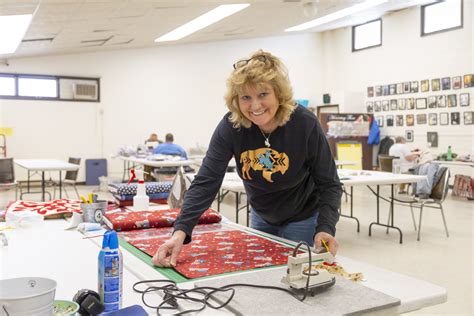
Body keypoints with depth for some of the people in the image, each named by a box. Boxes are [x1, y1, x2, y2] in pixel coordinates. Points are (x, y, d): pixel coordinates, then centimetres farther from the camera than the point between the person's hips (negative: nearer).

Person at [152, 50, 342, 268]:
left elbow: (329, 183, -20)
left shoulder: (305, 124, -28)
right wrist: (181, 231, -42)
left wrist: (325, 229, -36)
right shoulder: (230, 126, -24)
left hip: (303, 219, -3)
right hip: (262, 218, 3)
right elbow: (206, 182, -29)